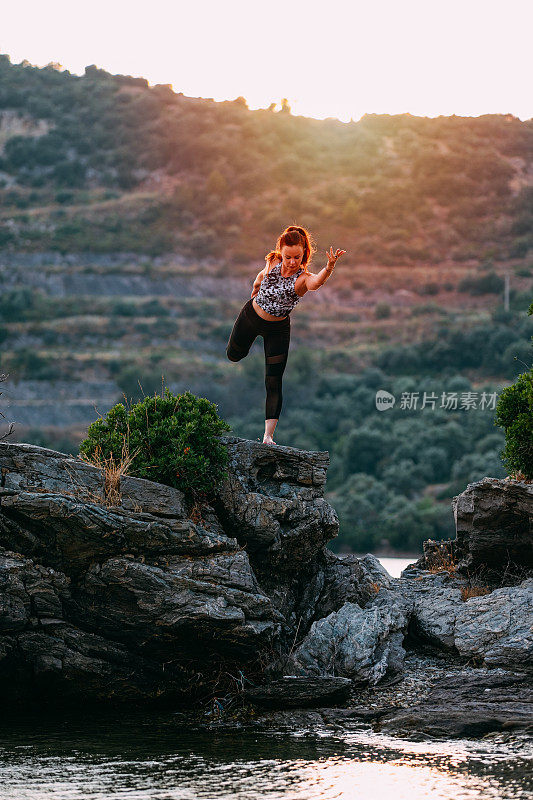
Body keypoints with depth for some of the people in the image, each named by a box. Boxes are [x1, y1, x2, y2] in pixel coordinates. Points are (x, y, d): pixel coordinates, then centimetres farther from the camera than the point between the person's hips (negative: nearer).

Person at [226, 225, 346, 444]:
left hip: (277, 329, -3)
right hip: (251, 316, 3)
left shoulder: (303, 278, -27)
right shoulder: (273, 262, -17)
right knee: (233, 356, 27)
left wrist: (330, 267, -72)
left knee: (273, 383, -7)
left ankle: (268, 435, -4)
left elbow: (317, 282, -52)